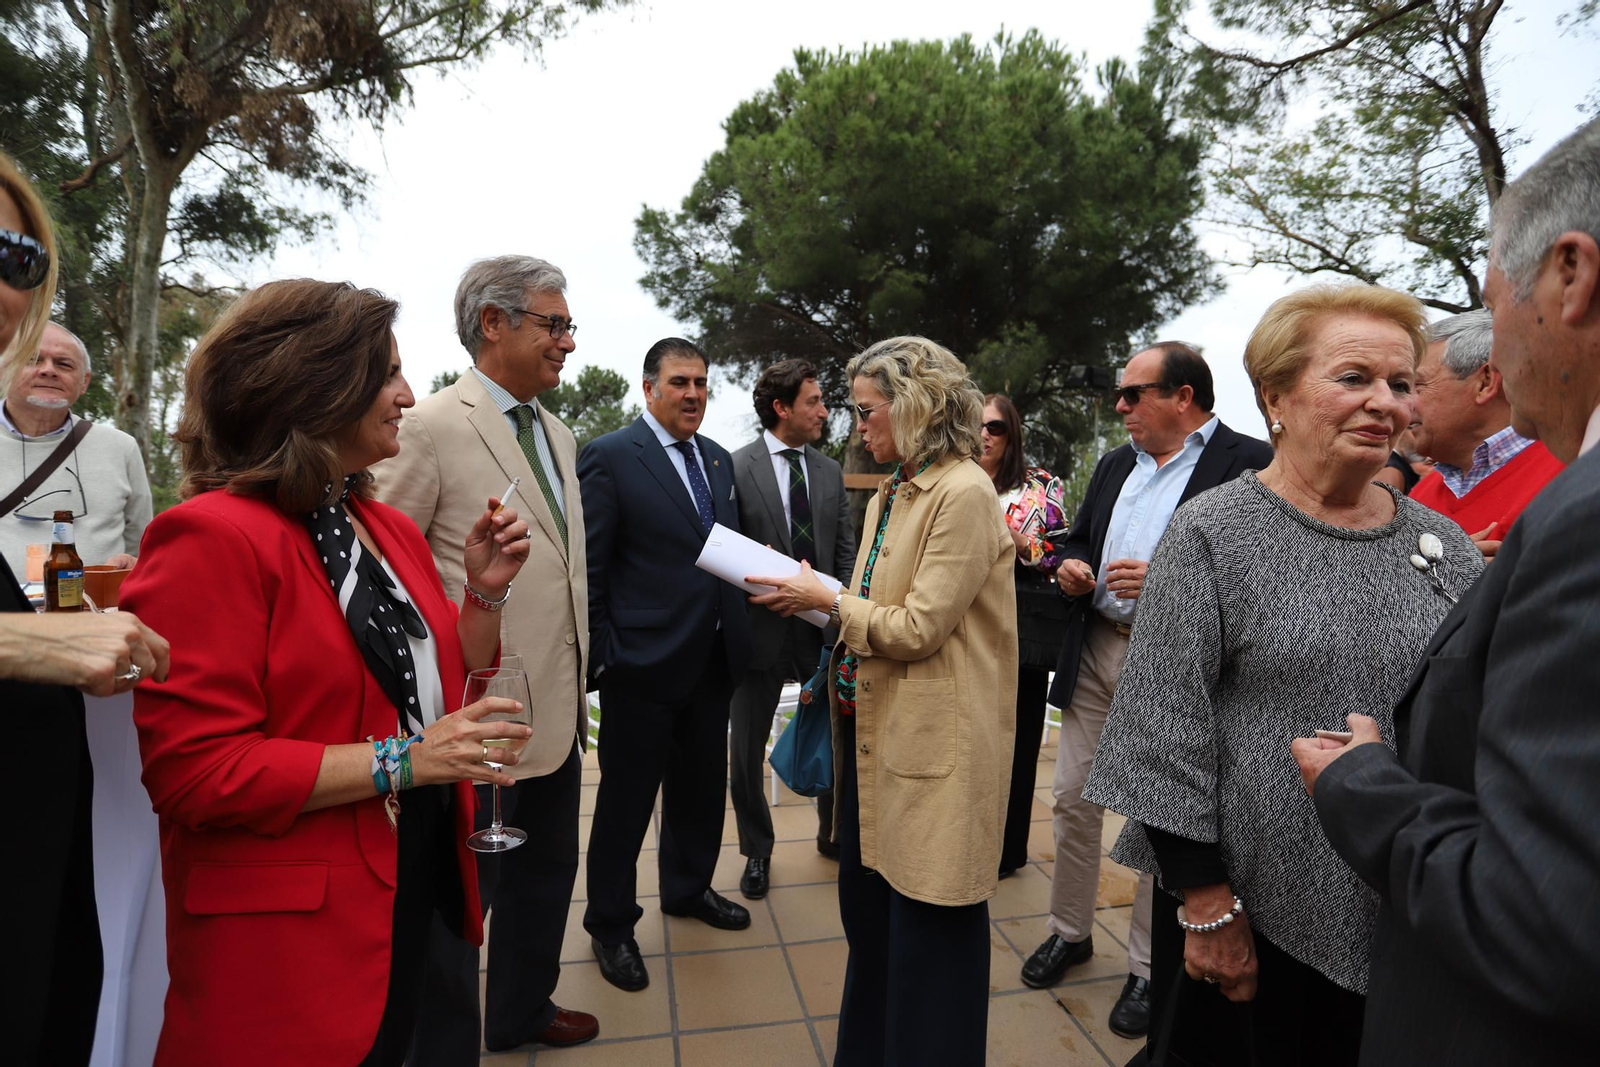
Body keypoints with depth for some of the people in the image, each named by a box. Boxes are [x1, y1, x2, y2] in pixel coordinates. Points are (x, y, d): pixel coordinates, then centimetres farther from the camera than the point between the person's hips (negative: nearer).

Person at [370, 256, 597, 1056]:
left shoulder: (559, 437, 11)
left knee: (548, 873, 22)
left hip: (556, 712, 8)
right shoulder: (430, 428, -13)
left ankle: (521, 1010, 45)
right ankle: (444, 1045, 31)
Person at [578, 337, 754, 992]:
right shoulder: (609, 457, -11)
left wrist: (737, 628, 7)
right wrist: (602, 655, -14)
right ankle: (610, 925, 29)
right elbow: (589, 569, -12)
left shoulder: (718, 459, 10)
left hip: (712, 660, 7)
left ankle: (687, 888, 44)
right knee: (627, 797, 9)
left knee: (701, 786, 21)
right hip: (643, 662, -6)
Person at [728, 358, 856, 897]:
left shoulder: (830, 472, 7)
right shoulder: (735, 468, -8)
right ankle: (757, 851, 33)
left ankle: (833, 834, 39)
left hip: (823, 627, 4)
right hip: (760, 629, -3)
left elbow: (846, 551, 8)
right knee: (746, 752, 10)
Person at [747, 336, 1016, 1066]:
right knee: (867, 902, 22)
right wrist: (812, 598, 2)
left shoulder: (964, 494, -17)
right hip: (873, 726, 9)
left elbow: (919, 627, -19)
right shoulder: (892, 494, 11)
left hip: (932, 740, -9)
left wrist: (827, 599, -11)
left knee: (929, 922, 7)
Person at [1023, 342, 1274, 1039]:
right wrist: (1070, 567, 1)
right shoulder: (1114, 464, 14)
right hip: (1096, 652, 7)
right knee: (1072, 799, 14)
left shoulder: (1247, 463, -8)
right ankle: (1070, 930, 35)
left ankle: (1148, 966, 27)